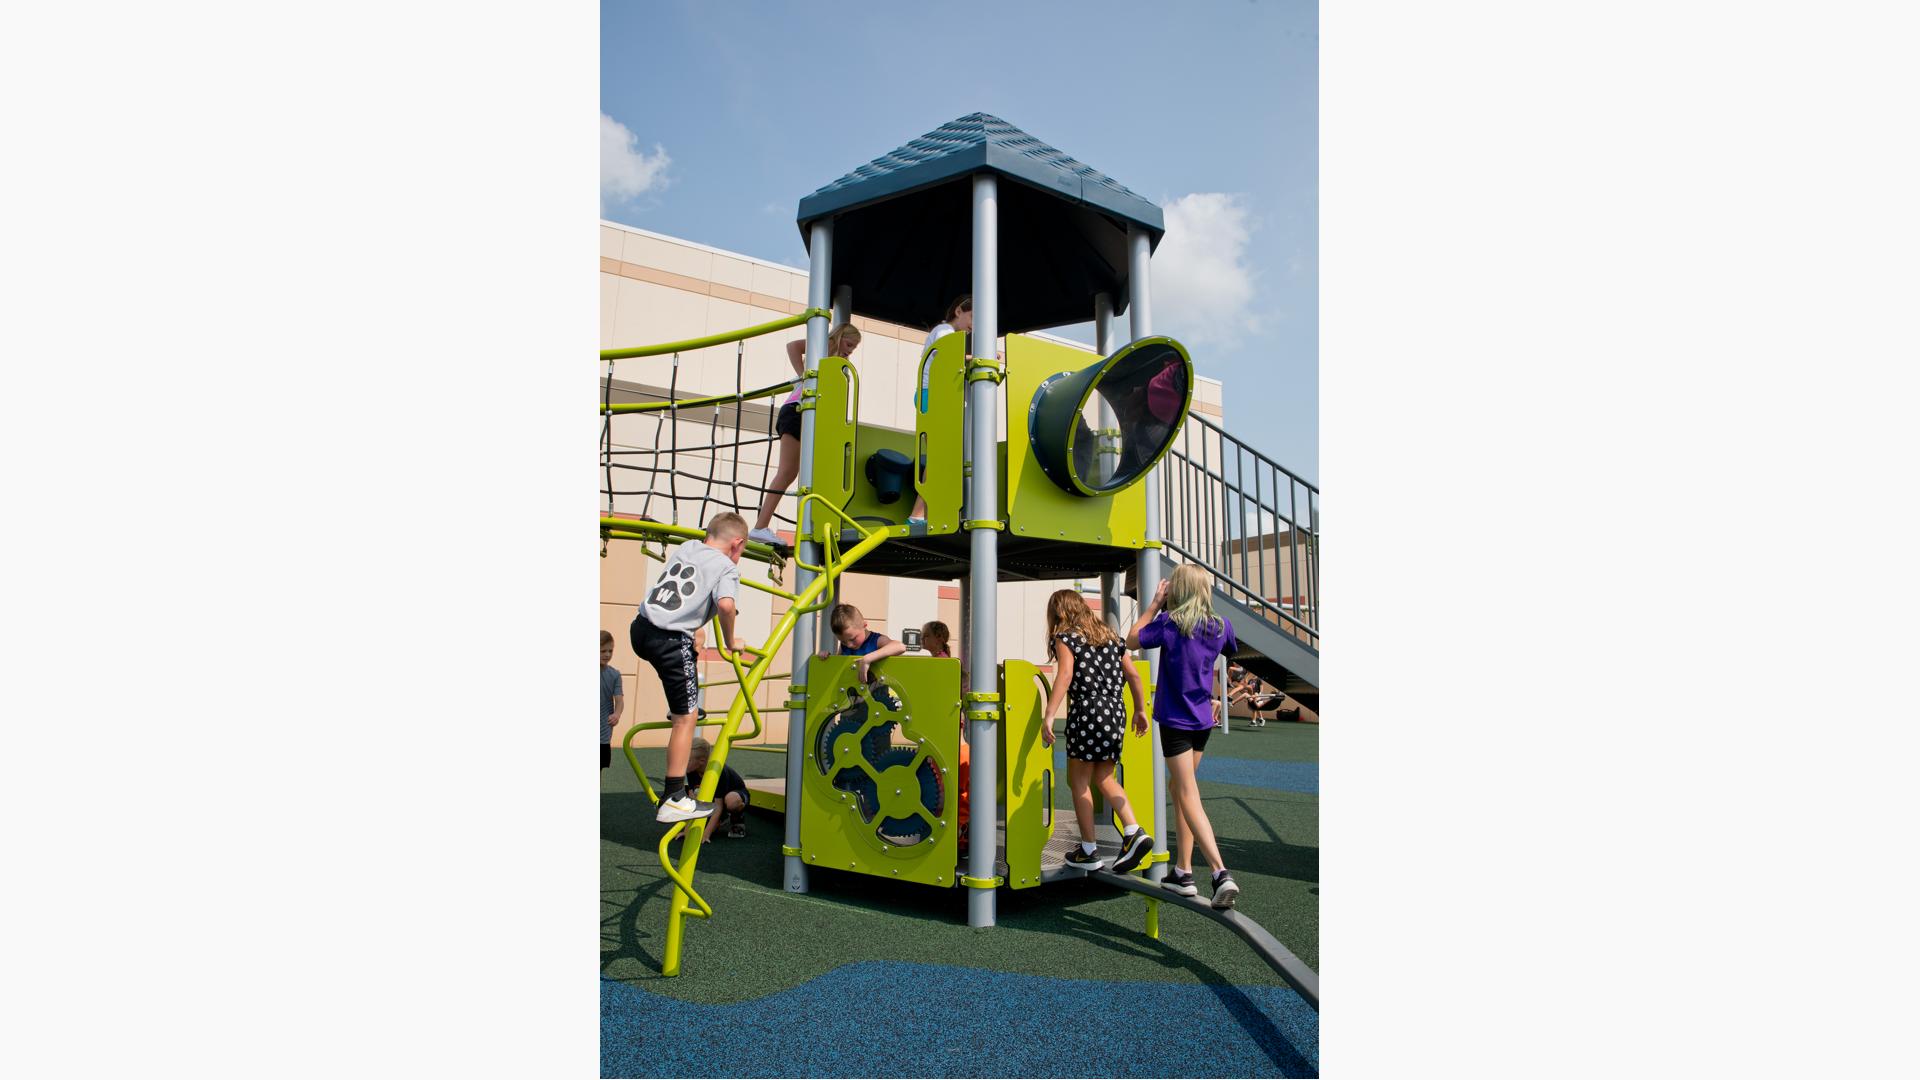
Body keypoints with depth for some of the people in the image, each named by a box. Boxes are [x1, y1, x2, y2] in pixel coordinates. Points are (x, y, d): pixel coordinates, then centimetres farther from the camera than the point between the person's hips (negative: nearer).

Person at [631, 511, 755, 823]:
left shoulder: (686, 547, 18)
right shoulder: (727, 566, -1)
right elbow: (725, 604, -19)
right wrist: (730, 641, -3)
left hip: (641, 628, 7)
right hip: (670, 642, -7)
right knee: (686, 717, 1)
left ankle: (682, 703, 53)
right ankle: (674, 799, 1)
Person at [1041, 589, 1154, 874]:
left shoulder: (1064, 637, -1)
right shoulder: (1108, 635, 18)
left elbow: (1065, 675, -16)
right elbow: (1133, 675, 16)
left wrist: (1049, 717, -21)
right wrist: (1140, 710, 25)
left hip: (1087, 714, -6)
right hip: (1116, 712, 6)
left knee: (1079, 781, 6)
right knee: (1104, 778, 17)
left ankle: (1089, 850, 10)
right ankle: (1134, 832, 1)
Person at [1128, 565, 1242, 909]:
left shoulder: (1169, 623, -15)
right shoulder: (1220, 626, 2)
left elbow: (1132, 640, 0)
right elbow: (1232, 648, 23)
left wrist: (1154, 603, 2)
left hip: (1175, 721, -6)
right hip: (1203, 721, 6)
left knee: (1189, 798, -6)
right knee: (1177, 787, 20)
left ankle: (1222, 873, -19)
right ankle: (1183, 871, 24)